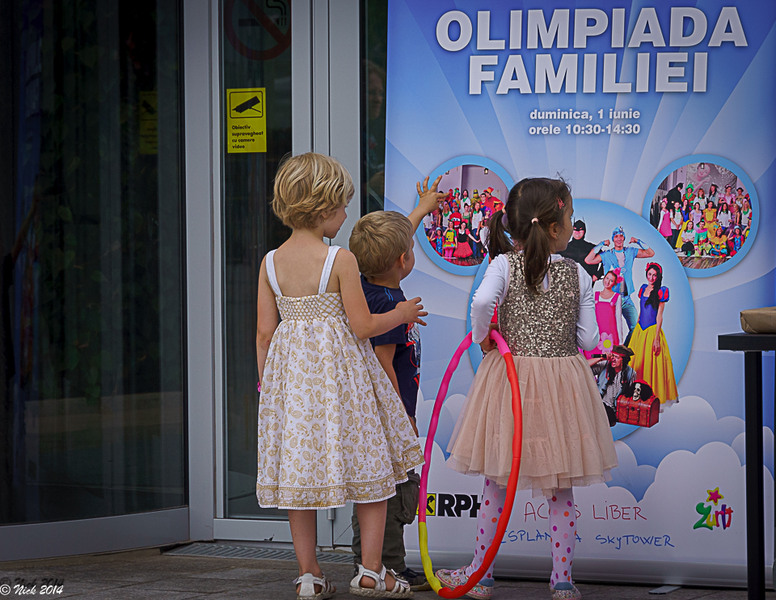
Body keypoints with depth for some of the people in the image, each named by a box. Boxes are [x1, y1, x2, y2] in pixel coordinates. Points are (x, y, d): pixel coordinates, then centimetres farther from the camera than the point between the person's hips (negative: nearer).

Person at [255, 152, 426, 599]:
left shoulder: (271, 263, 1)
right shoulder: (341, 260, -12)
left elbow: (265, 332, 3)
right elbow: (362, 326, -11)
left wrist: (266, 381, 14)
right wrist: (400, 315, 6)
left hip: (289, 371, 5)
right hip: (339, 369, -4)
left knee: (297, 470, 9)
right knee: (370, 465, 7)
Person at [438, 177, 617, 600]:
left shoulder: (504, 265, -7)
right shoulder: (577, 275, -2)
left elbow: (482, 300, -26)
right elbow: (588, 339, -1)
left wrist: (482, 337, -8)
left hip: (511, 378, -1)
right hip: (563, 383, 1)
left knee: (496, 481, 11)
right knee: (560, 489, 11)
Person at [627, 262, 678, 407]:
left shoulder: (661, 291, -7)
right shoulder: (643, 288, 11)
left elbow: (659, 316, -9)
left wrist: (656, 338, -13)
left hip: (652, 330, -6)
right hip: (639, 330, 6)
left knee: (652, 364, -4)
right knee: (636, 362, 6)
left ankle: (655, 398, 3)